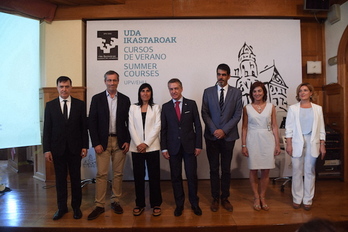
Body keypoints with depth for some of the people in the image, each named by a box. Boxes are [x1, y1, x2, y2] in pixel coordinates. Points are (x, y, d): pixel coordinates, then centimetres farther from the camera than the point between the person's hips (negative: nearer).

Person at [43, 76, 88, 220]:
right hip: (57, 148, 1)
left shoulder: (80, 104, 1)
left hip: (75, 148, 0)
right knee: (60, 179, 10)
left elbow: (84, 127, 1)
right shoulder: (50, 105, 2)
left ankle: (76, 207, 22)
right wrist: (46, 149, -4)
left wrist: (84, 146, -3)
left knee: (76, 178, 8)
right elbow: (47, 129, 1)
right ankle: (62, 207, 25)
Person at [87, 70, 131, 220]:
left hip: (120, 142, 2)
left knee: (118, 174, 9)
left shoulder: (125, 99, 5)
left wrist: (127, 141, -2)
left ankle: (116, 202, 24)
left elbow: (128, 122, 6)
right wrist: (96, 143, -8)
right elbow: (92, 122, -2)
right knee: (101, 174, 1)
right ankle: (99, 206, 12)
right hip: (102, 142, -1)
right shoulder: (97, 99, 2)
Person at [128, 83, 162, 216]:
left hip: (152, 146, -1)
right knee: (138, 175, 6)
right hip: (136, 147, 1)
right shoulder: (133, 108, 11)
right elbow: (131, 127, 3)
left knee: (154, 175, 2)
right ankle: (139, 204, 19)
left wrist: (146, 144, -11)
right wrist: (138, 144, -9)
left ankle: (156, 204, 14)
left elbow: (157, 126, -2)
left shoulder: (156, 108, 7)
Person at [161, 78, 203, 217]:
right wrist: (164, 148, -1)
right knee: (175, 177, 8)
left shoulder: (191, 104, 2)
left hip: (189, 146, -1)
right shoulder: (165, 107, 5)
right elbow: (163, 129, 4)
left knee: (192, 175, 4)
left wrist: (198, 145, -3)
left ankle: (194, 203, 24)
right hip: (173, 147, 1)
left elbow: (198, 125, 1)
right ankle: (179, 204, 25)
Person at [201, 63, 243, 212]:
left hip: (228, 136, 0)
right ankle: (215, 198, 21)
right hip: (212, 136, 1)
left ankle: (225, 198, 24)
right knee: (214, 169, 8)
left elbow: (237, 115, -2)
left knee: (226, 169, 9)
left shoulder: (236, 93, 3)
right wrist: (214, 130, -10)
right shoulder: (208, 92, 4)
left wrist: (224, 130, -11)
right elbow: (204, 113, 1)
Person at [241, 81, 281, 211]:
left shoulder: (271, 107, 5)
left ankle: (262, 197, 21)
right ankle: (256, 198, 18)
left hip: (267, 140, 1)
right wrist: (243, 145, -2)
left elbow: (274, 126, 5)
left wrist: (277, 144, 1)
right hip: (253, 140, -1)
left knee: (266, 171, 5)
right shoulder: (247, 108, 2)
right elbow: (244, 128, 3)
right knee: (253, 170, 4)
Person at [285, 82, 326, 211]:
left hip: (312, 143, 1)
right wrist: (288, 144, -5)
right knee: (297, 171, 2)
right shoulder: (293, 108, 4)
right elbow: (289, 128, 1)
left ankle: (308, 200, 18)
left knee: (310, 172, 6)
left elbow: (321, 129, 8)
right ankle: (297, 199, 14)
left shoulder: (318, 109, 8)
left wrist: (322, 145, 3)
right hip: (297, 143, -1)